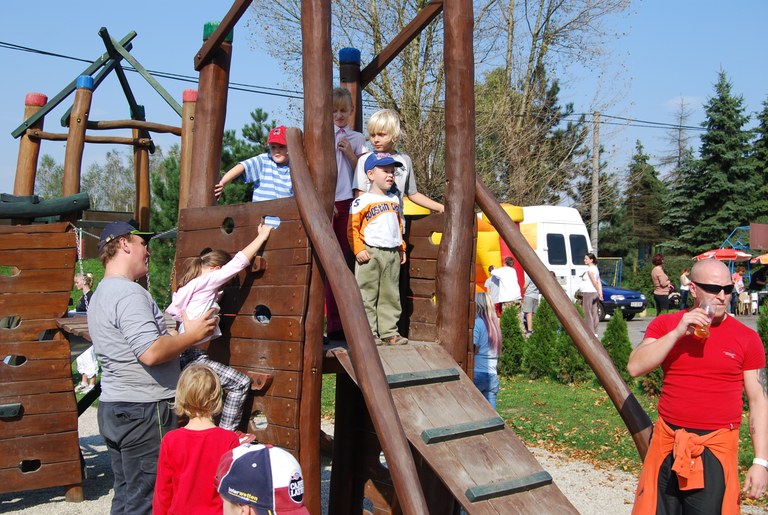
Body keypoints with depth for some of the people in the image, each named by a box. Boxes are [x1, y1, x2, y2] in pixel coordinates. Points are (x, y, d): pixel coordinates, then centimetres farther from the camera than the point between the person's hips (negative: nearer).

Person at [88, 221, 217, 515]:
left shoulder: (101, 294, 16)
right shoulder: (129, 293, -18)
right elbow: (151, 353, -27)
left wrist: (179, 331, 17)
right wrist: (192, 335, -13)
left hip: (112, 406, 10)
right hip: (143, 411, -10)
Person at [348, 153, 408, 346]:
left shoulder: (394, 200, 15)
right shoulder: (362, 201, -6)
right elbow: (353, 228, -9)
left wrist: (401, 248, 19)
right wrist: (359, 249, -17)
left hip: (392, 254, 6)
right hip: (370, 253, -6)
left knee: (390, 296, 10)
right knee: (367, 295, -2)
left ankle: (389, 332, 17)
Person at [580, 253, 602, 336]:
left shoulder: (590, 270, -14)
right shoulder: (595, 268, 15)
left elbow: (594, 282, -16)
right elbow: (599, 282, 12)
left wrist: (599, 292, -12)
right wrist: (600, 293, 9)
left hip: (588, 293, -10)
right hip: (594, 293, 10)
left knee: (588, 314, -5)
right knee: (594, 313, 10)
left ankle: (591, 332, -6)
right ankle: (595, 332, 13)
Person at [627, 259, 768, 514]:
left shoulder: (746, 338, 2)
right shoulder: (665, 325, 4)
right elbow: (635, 367, -9)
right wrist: (678, 332, -17)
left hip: (716, 449, -1)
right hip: (667, 445, 1)